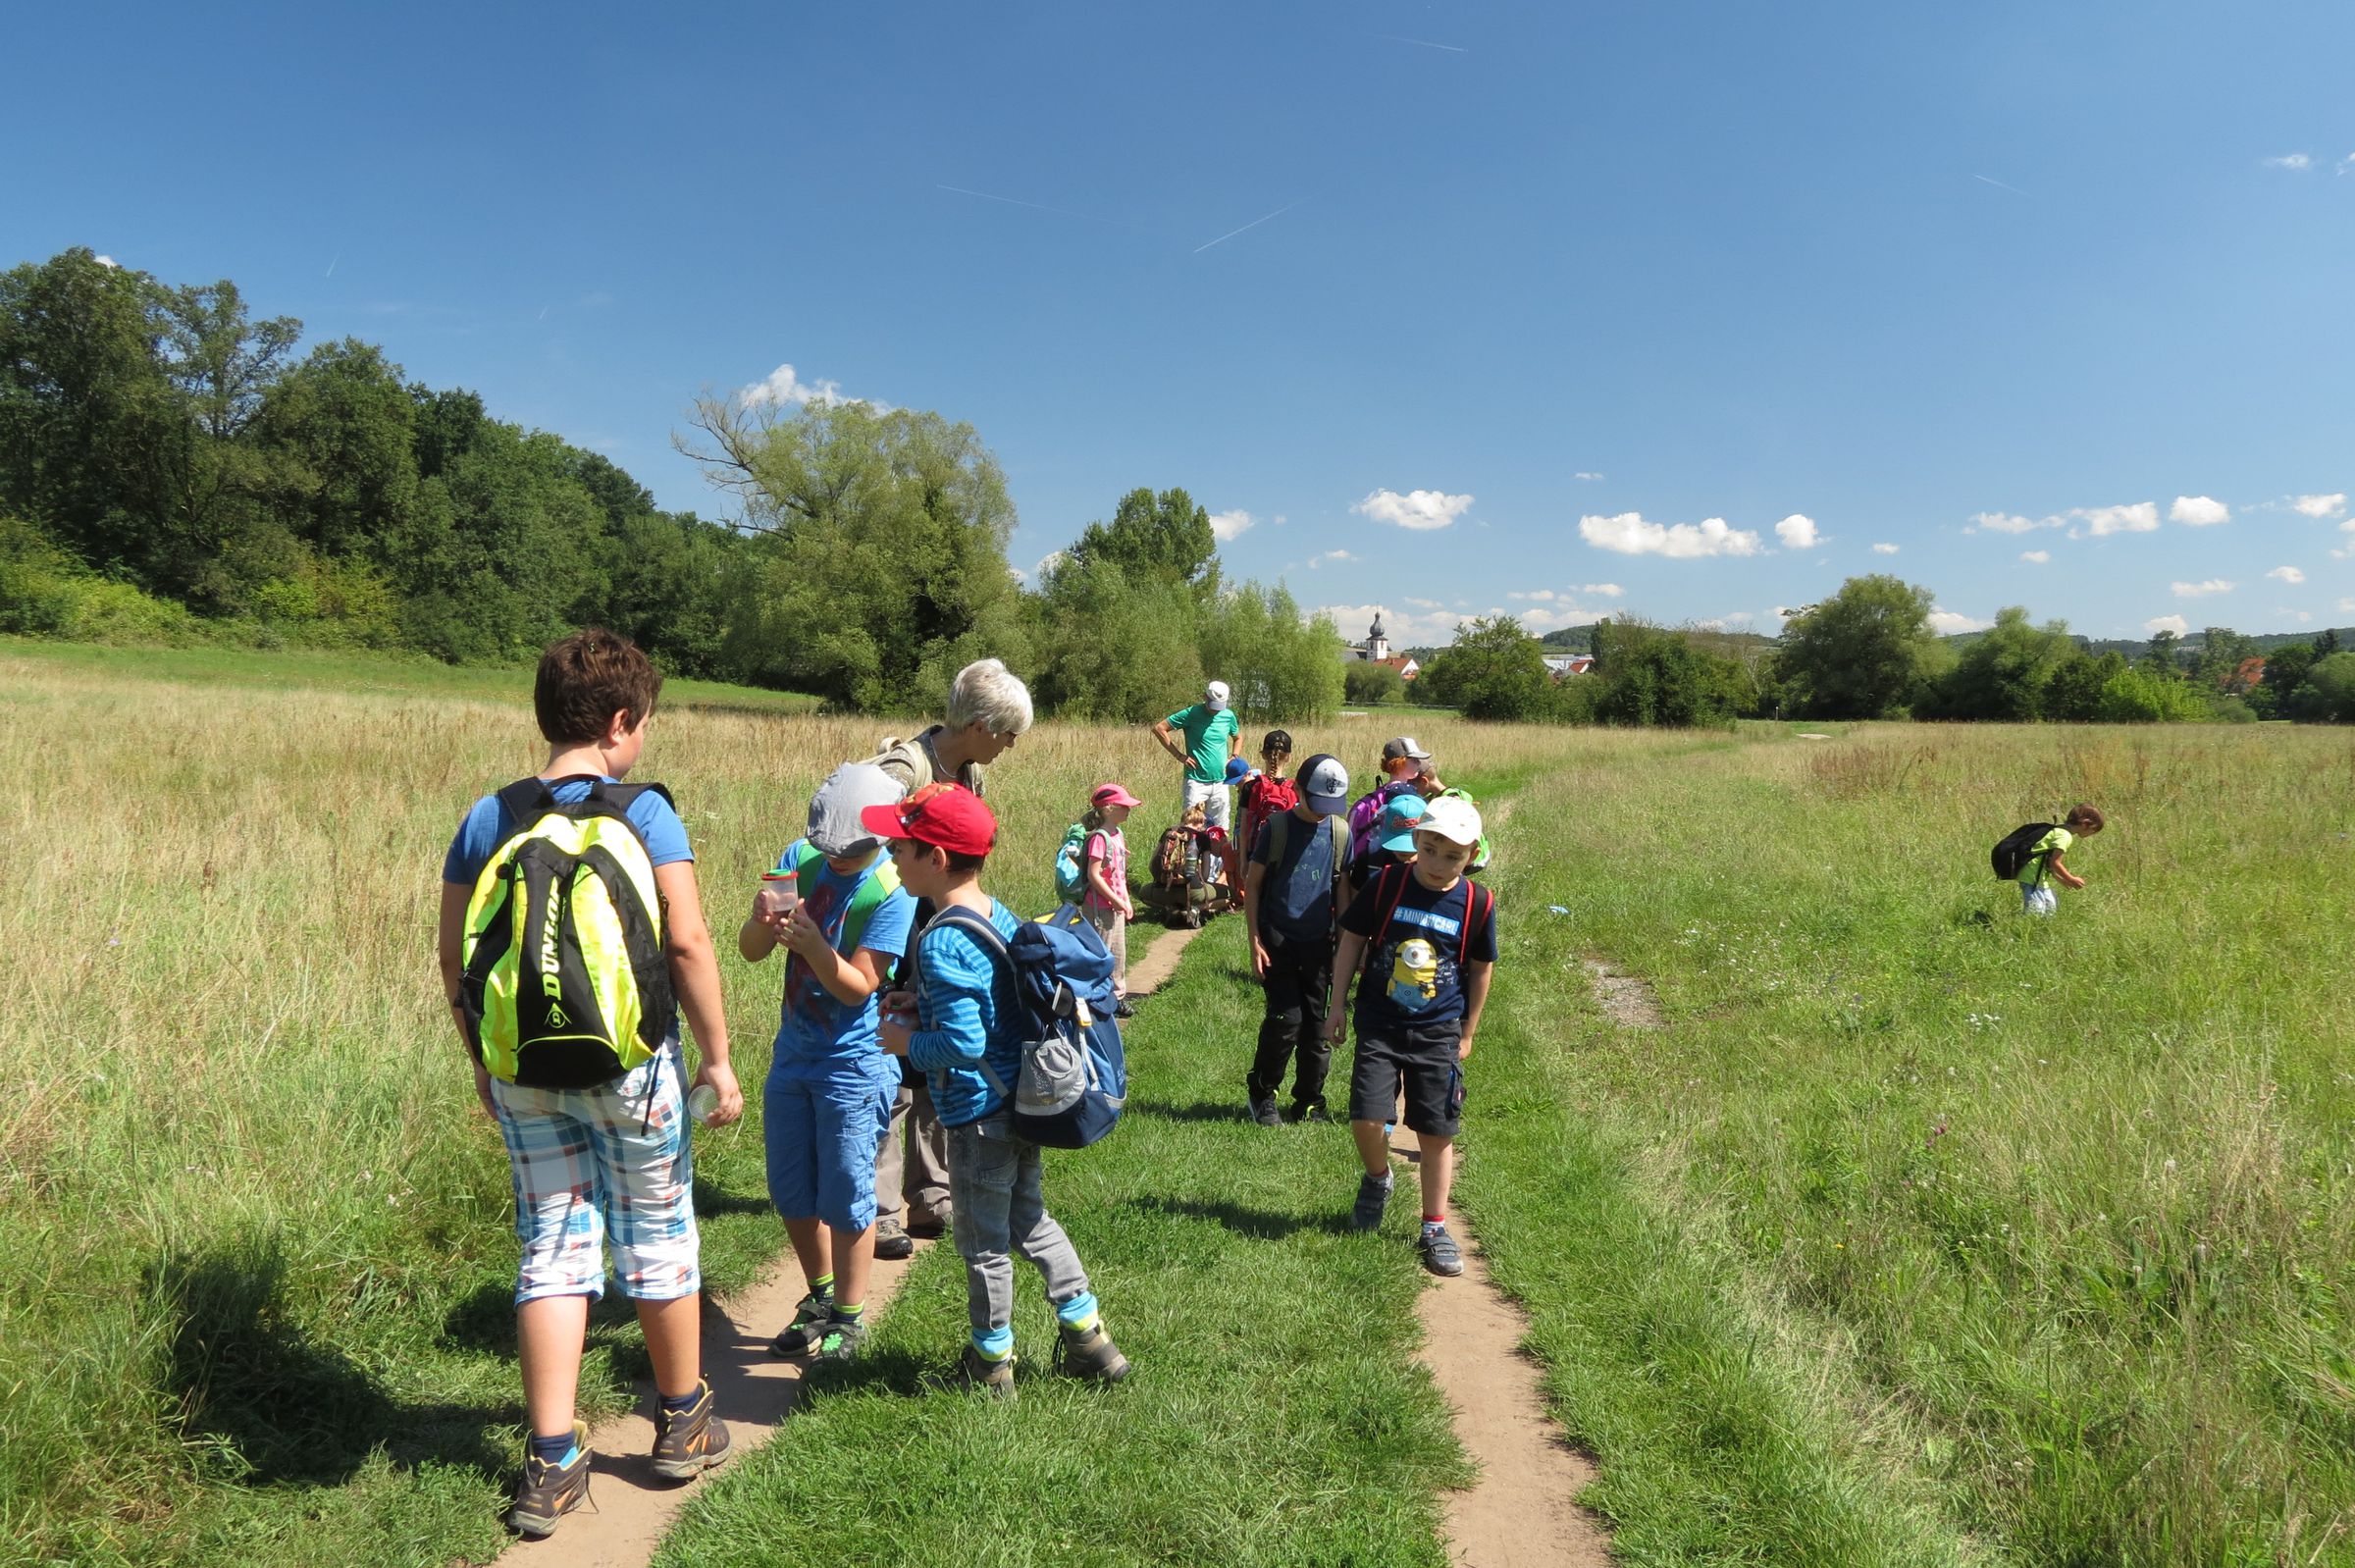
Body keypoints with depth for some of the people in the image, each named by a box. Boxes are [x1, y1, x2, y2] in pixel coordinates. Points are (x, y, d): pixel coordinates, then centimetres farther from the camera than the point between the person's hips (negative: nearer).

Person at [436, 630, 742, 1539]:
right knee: (658, 1240, 14)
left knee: (553, 1250, 12)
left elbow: (454, 957, 7)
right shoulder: (644, 813, -10)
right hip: (627, 1065, -3)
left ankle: (551, 1465, 13)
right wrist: (717, 1057, -8)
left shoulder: (487, 820, 3)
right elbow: (687, 941, -16)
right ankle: (683, 1425, 30)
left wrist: (483, 1058, 18)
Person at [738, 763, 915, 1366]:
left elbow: (858, 986, -20)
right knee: (790, 1192, 15)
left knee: (844, 1198, 4)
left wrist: (810, 940, -35)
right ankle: (821, 1298, 36)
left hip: (853, 1065, -6)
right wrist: (762, 920, -25)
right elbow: (751, 952, -3)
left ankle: (849, 1318, 23)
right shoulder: (801, 857, -4)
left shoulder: (893, 891, -19)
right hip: (793, 1051, 6)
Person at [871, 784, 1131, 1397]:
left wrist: (907, 1042, -11)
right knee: (1029, 1220, 23)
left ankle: (991, 1365, 28)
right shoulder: (1001, 915, 3)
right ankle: (1089, 1340, 30)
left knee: (983, 1243, 10)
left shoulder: (941, 942, -24)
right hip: (1022, 1100, 9)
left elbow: (963, 1042, -28)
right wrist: (926, 1002, 10)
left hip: (979, 1113, -9)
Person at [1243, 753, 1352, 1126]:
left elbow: (1342, 891, 12)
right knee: (1286, 1018, -10)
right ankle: (1261, 1092, 11)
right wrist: (1255, 941, -6)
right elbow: (1252, 885, -1)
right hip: (1278, 941, -3)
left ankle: (1309, 1104, 19)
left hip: (1318, 943, 3)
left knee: (1317, 1025, 6)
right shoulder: (1276, 827, -4)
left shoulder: (1340, 832, 4)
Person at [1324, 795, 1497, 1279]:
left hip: (1439, 1033, 1)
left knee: (1437, 1133, 4)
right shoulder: (1387, 885, -6)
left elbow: (1481, 968, 8)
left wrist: (1467, 1033, 12)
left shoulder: (1478, 903, -4)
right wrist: (1338, 1006, 4)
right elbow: (1351, 942, 3)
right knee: (1365, 1119, -10)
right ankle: (1378, 1179, 23)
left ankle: (1435, 1229, 19)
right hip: (1379, 1025, 0)